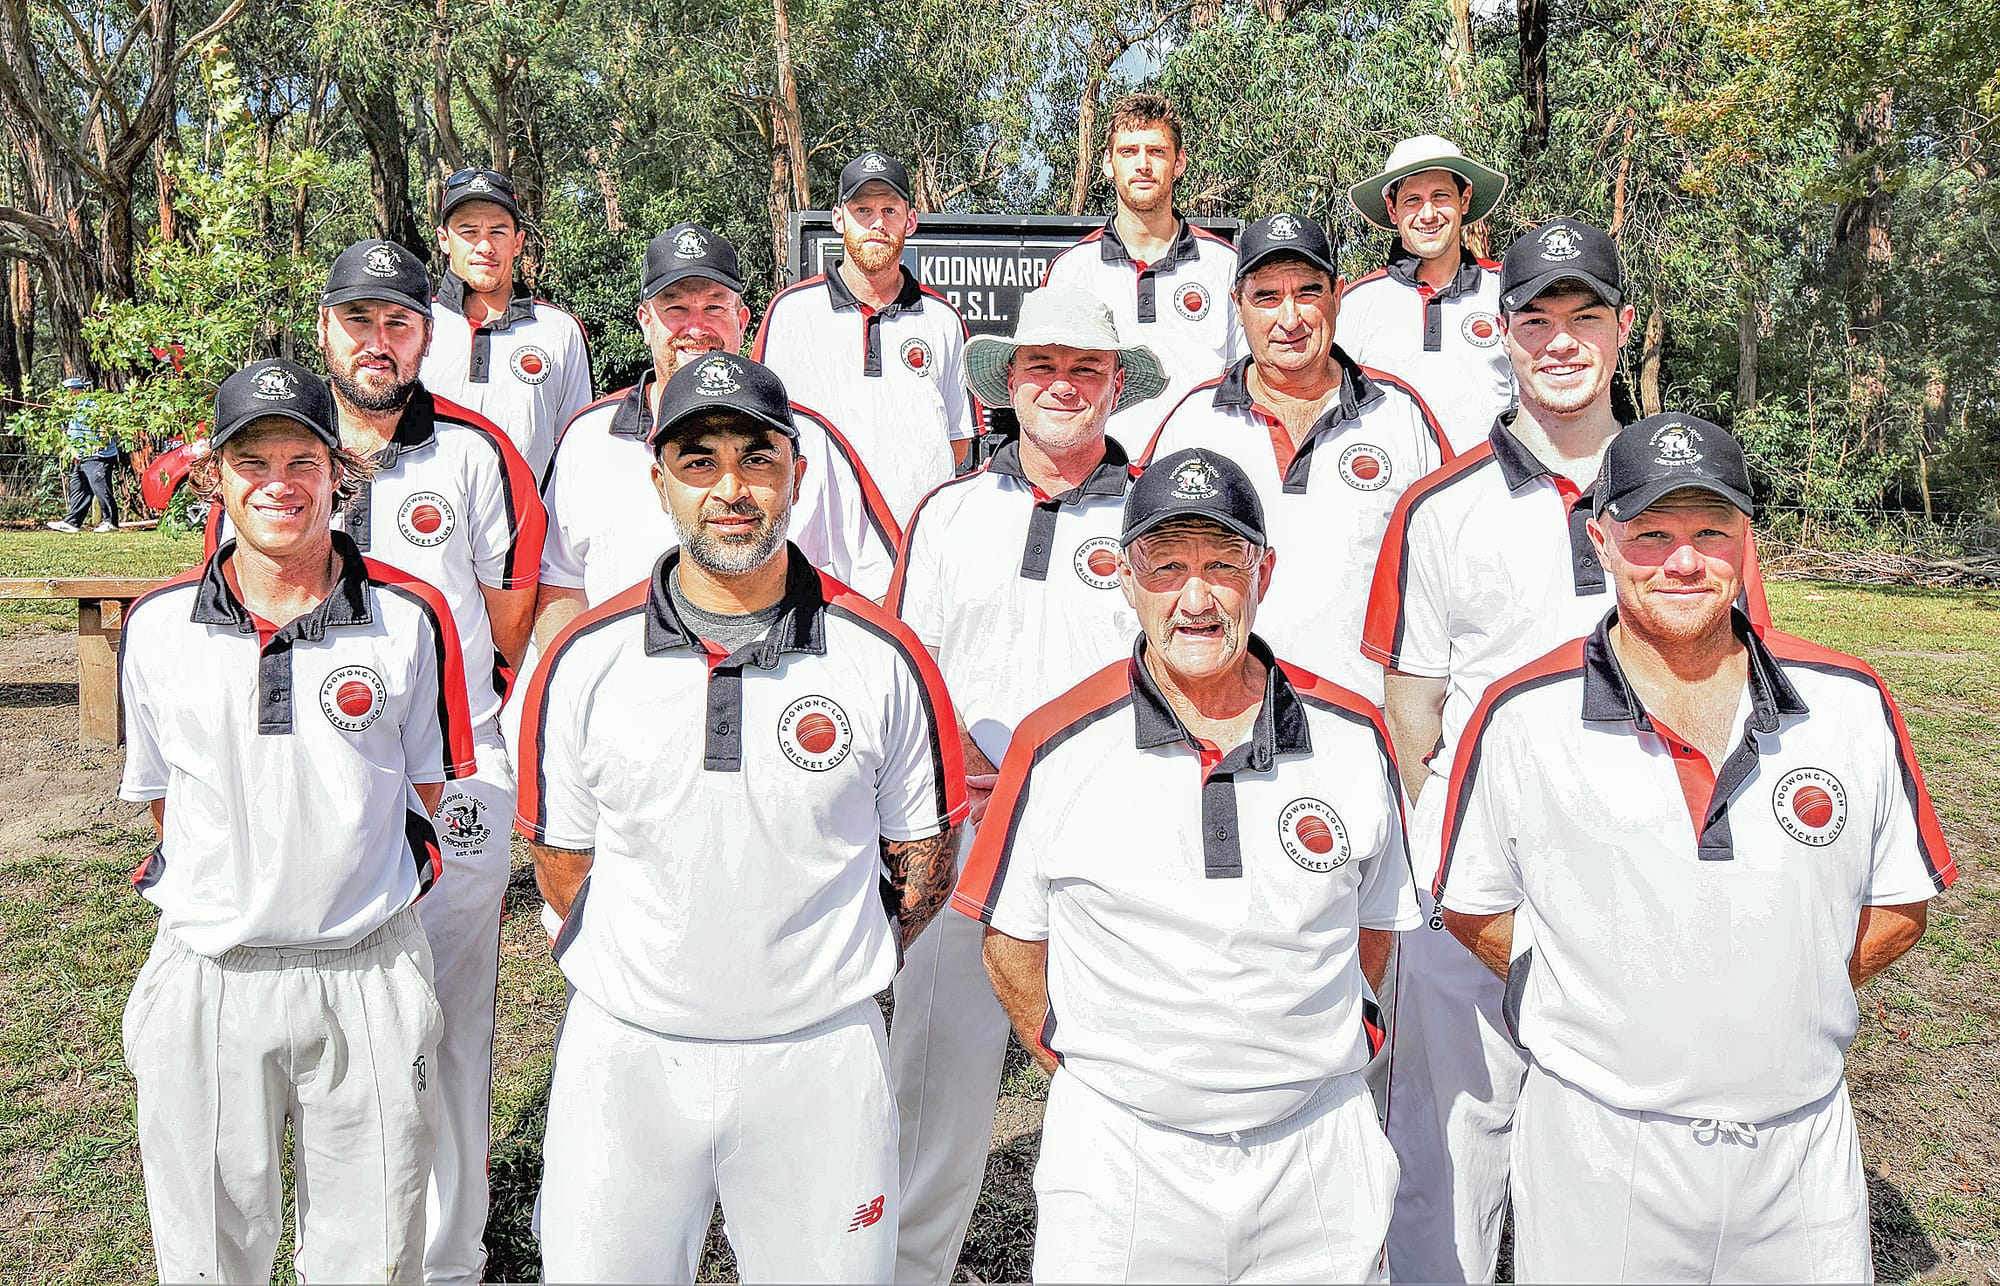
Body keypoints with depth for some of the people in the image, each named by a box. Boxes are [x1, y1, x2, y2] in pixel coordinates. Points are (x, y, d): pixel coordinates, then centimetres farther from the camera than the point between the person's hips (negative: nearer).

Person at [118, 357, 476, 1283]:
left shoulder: (408, 617, -4)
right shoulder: (156, 626, 1)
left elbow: (423, 791, 4)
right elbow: (161, 797, 11)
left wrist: (357, 896, 0)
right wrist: (237, 890, 5)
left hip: (366, 974, -1)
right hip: (204, 977, 2)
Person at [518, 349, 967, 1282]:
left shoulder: (884, 660, -6)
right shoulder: (583, 661, -5)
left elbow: (924, 857, 5)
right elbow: (562, 860, 6)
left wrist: (825, 970, 5)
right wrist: (660, 973, 7)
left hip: (818, 1056, 0)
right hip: (624, 1055, 1)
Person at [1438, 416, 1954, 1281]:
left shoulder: (1851, 704, -3)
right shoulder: (1522, 718, -10)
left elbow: (1898, 906, 8)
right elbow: (1473, 908, 0)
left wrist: (1774, 1000, -2)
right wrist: (1607, 1008, -5)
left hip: (1803, 1144, 2)